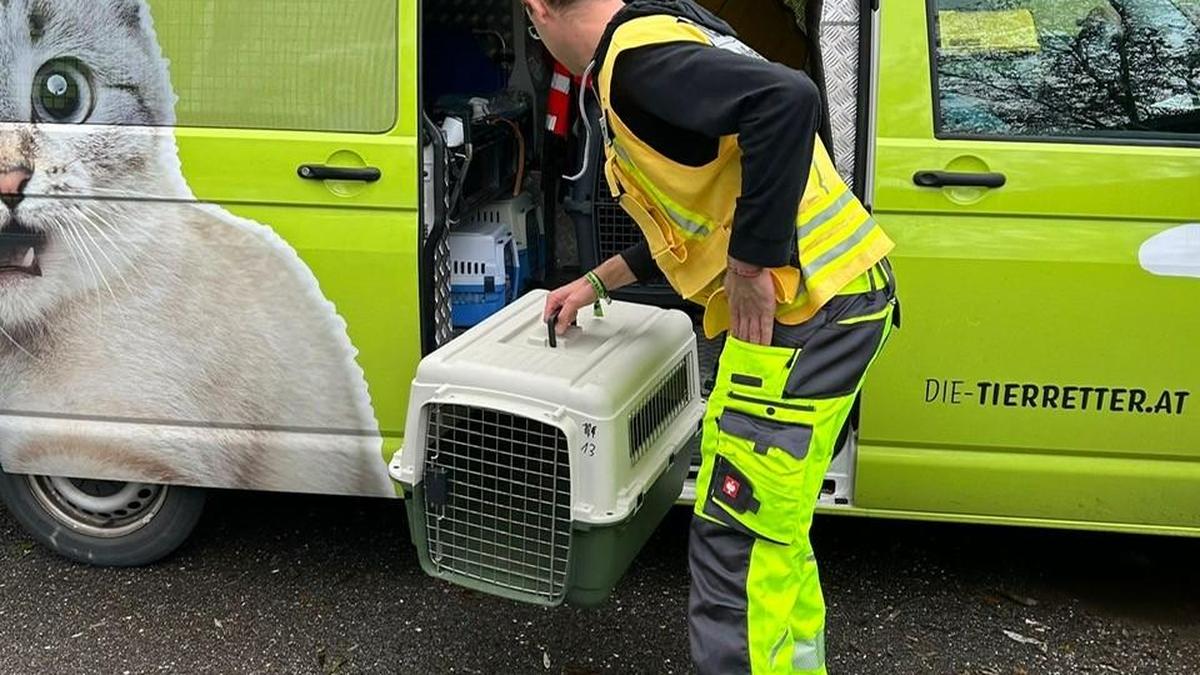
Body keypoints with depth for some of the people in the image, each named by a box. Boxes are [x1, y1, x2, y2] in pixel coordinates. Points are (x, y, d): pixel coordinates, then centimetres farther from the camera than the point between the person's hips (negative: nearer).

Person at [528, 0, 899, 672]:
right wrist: (597, 284, 34)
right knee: (772, 526, 22)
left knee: (734, 541, -3)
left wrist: (751, 267, -23)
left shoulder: (635, 57, -13)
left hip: (802, 307, -10)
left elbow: (788, 100, -31)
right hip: (834, 291, 10)